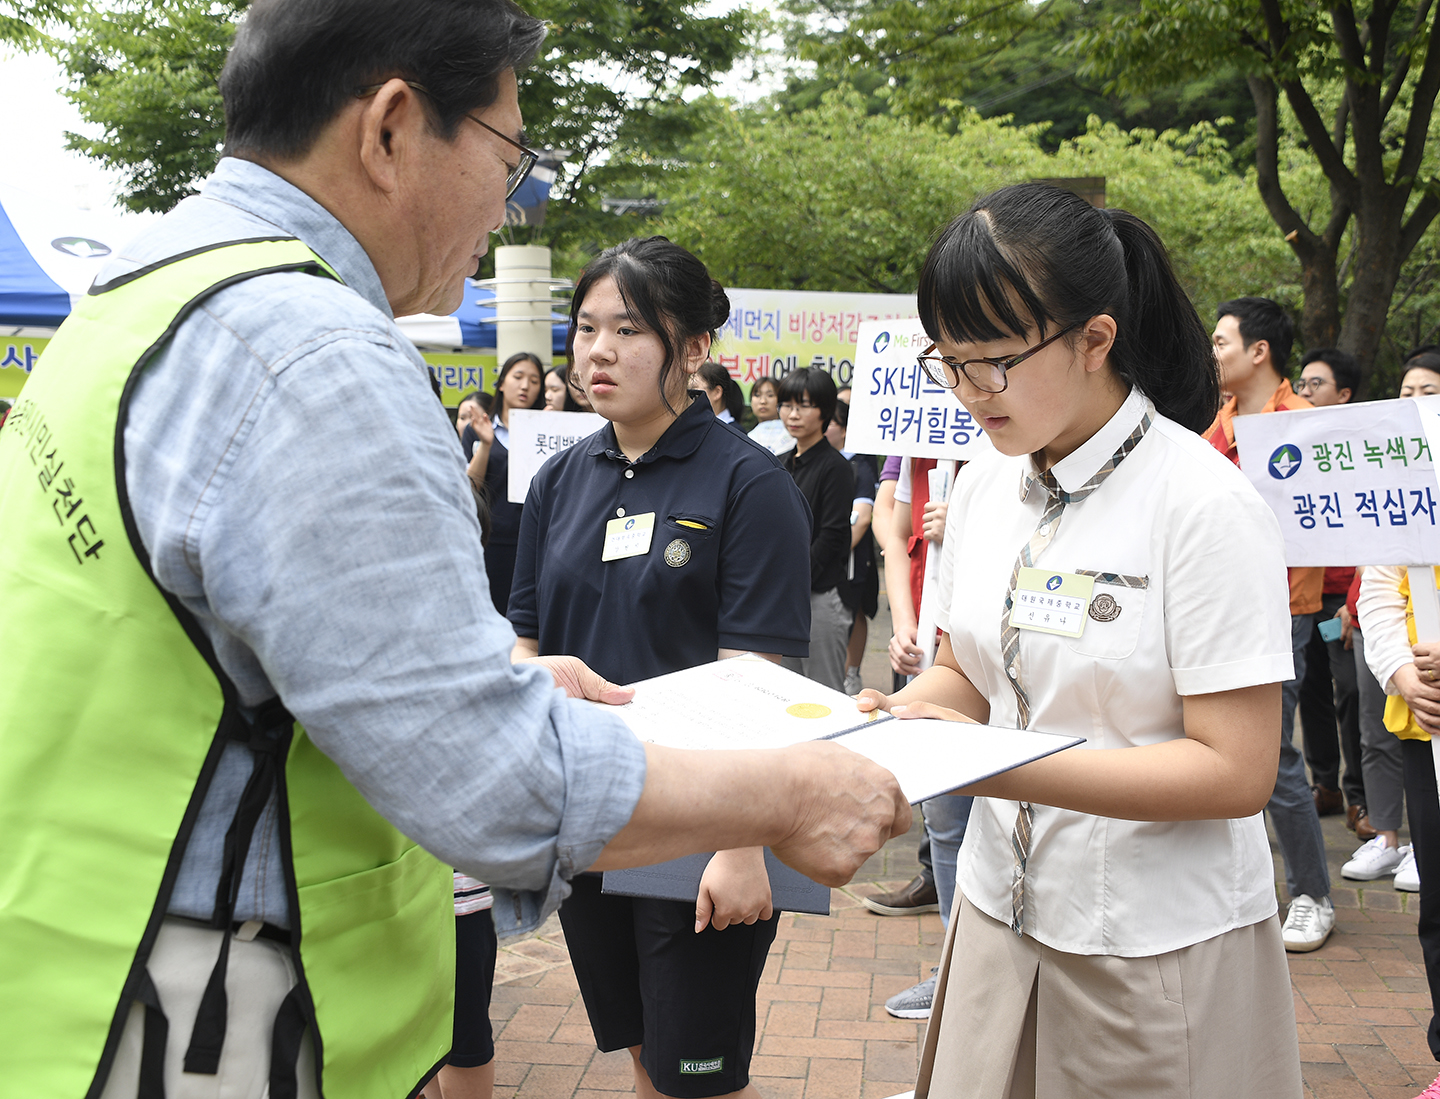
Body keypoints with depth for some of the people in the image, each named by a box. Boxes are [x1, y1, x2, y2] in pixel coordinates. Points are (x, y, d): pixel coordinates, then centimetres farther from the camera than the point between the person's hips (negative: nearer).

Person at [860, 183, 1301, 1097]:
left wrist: (999, 766, -28)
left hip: (1162, 948, -5)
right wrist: (897, 714, -11)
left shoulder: (1206, 506, -18)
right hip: (1002, 910, 6)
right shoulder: (986, 485, 1)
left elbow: (1238, 770, -20)